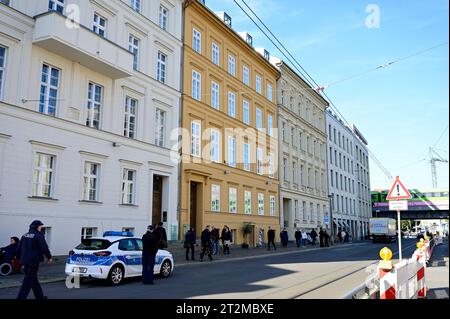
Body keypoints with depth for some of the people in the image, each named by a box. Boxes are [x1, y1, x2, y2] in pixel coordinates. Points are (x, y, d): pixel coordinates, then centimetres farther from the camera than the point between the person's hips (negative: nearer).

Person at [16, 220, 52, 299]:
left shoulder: (25, 236, 13)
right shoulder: (38, 235, -11)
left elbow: (19, 249, 17)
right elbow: (44, 248, -13)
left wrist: (21, 258, 26)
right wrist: (49, 257, 0)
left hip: (25, 261, 8)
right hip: (33, 261, -8)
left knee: (34, 281, 17)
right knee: (28, 281, -5)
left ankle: (40, 296, 27)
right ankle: (21, 297, -9)